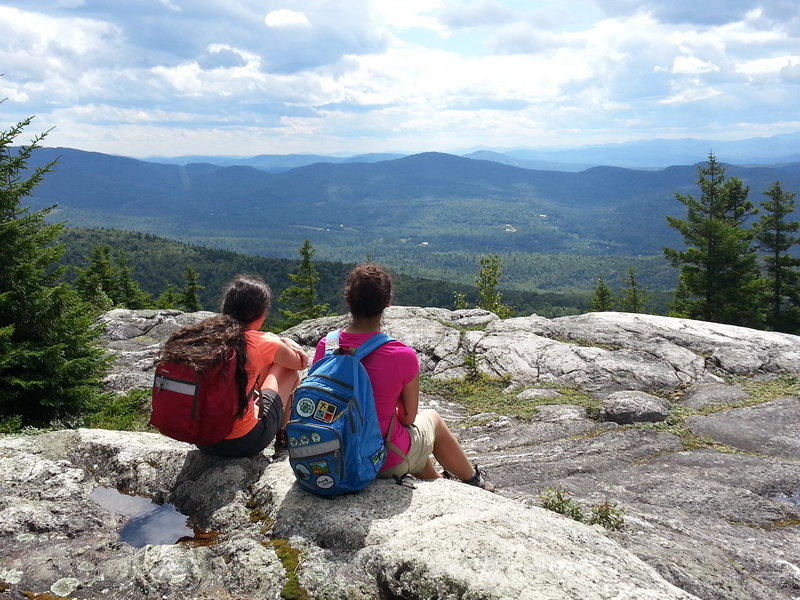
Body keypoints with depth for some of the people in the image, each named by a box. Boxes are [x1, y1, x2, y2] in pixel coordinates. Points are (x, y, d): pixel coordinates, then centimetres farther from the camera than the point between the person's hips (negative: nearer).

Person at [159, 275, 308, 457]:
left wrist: (278, 343, 11)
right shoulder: (262, 344, -18)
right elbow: (300, 364, 4)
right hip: (243, 442, -6)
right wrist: (285, 342, 22)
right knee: (288, 370, 15)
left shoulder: (198, 334, -3)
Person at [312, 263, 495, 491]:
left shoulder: (325, 347, -13)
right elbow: (409, 416, -11)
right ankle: (473, 481, 49)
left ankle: (437, 480, 55)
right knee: (432, 418, 26)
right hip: (387, 462, -4)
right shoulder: (402, 355, -25)